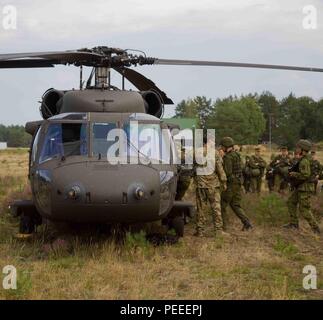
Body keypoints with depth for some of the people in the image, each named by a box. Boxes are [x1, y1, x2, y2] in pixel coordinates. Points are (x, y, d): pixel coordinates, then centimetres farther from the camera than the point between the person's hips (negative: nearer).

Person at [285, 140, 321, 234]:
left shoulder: (304, 161, -22)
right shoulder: (304, 159, 10)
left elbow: (305, 175, -29)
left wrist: (293, 174, -16)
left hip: (305, 188, -11)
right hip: (300, 187, 11)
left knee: (304, 209, -6)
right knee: (291, 202, 16)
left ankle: (315, 228, 1)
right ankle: (294, 224, 21)